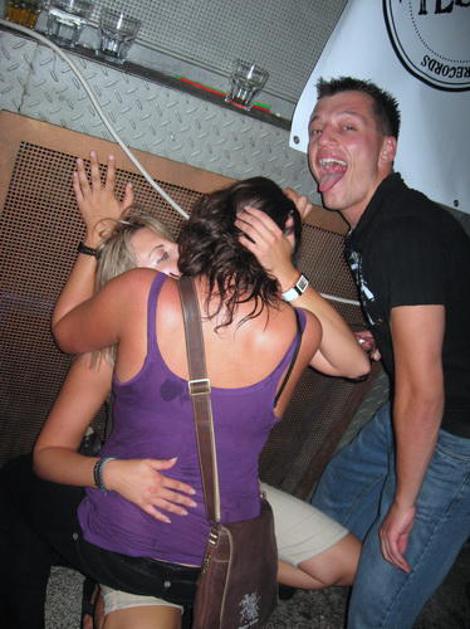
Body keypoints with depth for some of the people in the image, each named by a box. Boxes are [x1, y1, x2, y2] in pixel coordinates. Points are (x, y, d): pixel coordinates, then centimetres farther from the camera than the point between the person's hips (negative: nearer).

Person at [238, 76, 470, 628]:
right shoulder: (370, 227, 3)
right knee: (334, 500, 26)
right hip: (416, 410, 10)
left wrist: (403, 504, -17)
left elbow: (422, 391, -28)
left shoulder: (407, 233, -28)